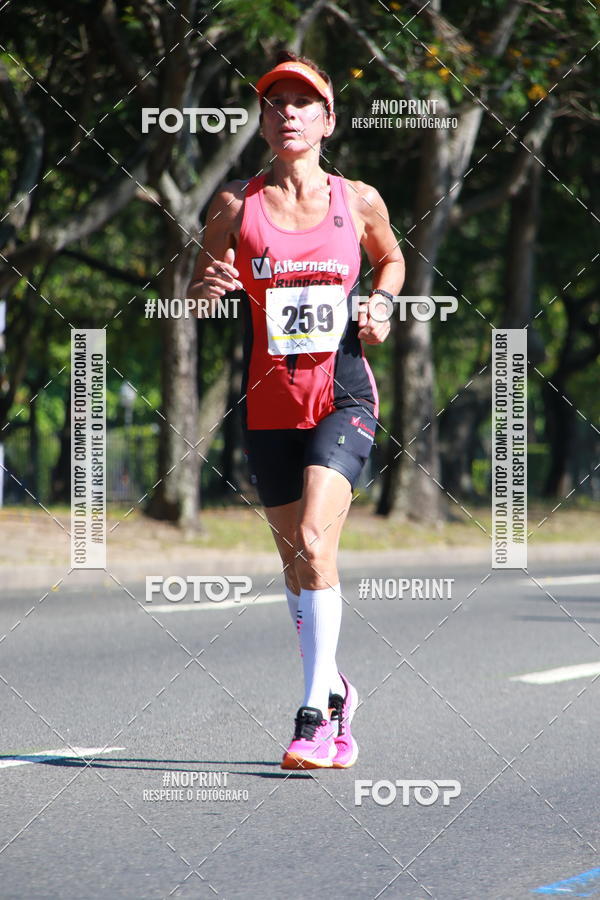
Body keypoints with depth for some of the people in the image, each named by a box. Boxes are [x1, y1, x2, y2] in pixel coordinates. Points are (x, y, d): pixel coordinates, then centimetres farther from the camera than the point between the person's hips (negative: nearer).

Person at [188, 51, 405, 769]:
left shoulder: (358, 201, 2)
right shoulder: (237, 205, 2)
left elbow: (392, 261, 22)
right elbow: (195, 300, 9)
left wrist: (380, 307, 2)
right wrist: (207, 290, -14)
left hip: (344, 395, -2)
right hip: (270, 405, 2)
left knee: (313, 540, -21)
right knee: (296, 558, 10)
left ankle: (316, 716, -20)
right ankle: (335, 691, 32)